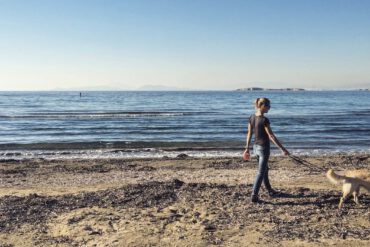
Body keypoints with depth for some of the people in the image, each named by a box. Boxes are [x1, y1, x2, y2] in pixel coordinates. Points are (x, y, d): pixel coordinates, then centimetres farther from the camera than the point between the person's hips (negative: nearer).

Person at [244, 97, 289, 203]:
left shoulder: (252, 117, 0)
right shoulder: (264, 120, -21)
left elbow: (249, 134, 6)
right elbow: (271, 136, -21)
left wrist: (247, 148, 13)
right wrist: (283, 149, -17)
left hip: (256, 147, 8)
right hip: (263, 148, -8)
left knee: (265, 170, 22)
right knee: (260, 173, 1)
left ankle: (270, 191, 37)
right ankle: (254, 196, 2)